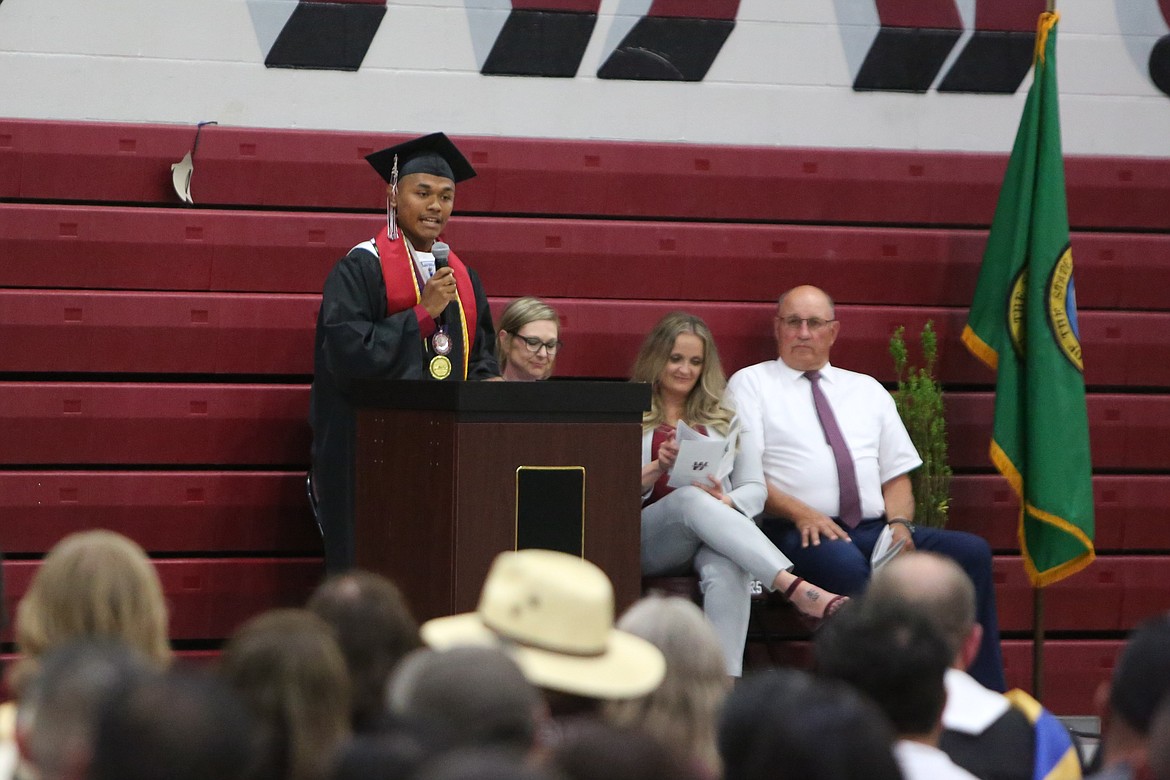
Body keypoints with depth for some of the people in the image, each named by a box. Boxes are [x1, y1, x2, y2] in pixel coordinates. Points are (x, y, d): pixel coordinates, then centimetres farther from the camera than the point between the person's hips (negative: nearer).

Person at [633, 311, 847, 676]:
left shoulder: (726, 421, 25)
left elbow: (755, 490, 13)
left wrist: (724, 502, -10)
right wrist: (657, 468, -13)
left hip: (717, 538, 2)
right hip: (648, 542, -2)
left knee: (727, 570, -37)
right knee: (691, 498, -37)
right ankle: (797, 589, -51)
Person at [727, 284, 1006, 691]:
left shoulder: (867, 390, 25)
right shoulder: (751, 384, 11)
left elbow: (897, 476, 21)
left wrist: (898, 522, -2)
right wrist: (801, 513, -17)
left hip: (874, 531, 5)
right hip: (798, 533, -5)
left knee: (970, 551, -19)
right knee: (845, 562, -41)